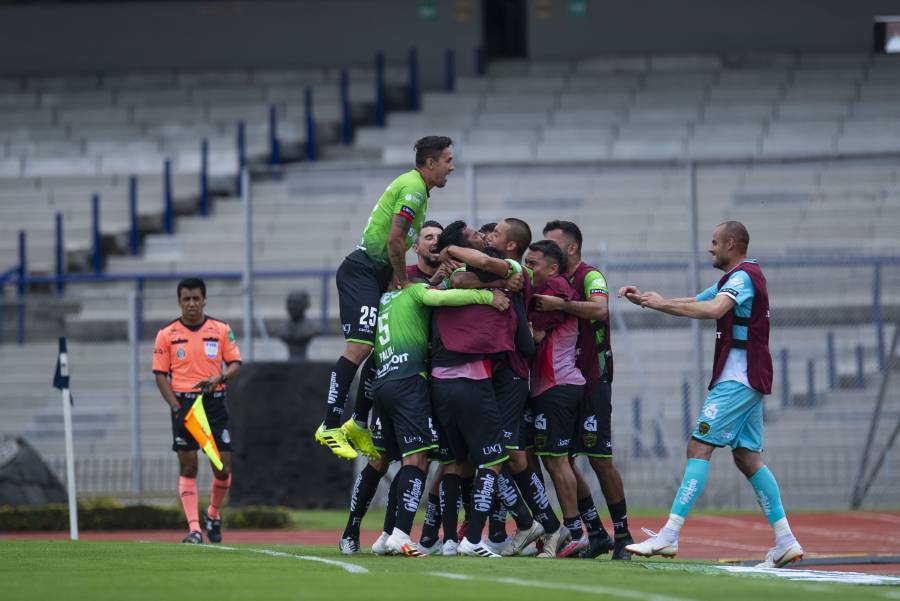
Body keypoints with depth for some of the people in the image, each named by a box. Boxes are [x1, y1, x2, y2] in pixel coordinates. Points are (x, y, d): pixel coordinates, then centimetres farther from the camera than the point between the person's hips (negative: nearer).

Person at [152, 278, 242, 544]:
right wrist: (176, 407, -8)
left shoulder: (221, 330, 4)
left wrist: (219, 378, -16)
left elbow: (235, 363, 5)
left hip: (214, 401, 1)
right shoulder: (166, 334, 2)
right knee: (188, 467, -5)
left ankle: (213, 514, 24)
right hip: (183, 404, -1)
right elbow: (160, 374, 2)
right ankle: (194, 529, -5)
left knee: (223, 467, -2)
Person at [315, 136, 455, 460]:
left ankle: (358, 424, 17)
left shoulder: (418, 190, 20)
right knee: (360, 346, -18)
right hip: (361, 272, -11)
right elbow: (394, 240, -20)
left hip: (377, 275, 11)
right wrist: (403, 279, -9)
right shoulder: (412, 188, -13)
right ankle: (330, 426, -20)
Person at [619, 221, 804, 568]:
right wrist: (645, 299, 15)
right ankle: (785, 542, 7)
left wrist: (662, 304, -24)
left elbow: (714, 309, -30)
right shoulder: (736, 279, 21)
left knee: (698, 448, -13)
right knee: (747, 457, 10)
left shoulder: (743, 276, -12)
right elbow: (693, 304, 25)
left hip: (737, 380, -10)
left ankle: (669, 536, -19)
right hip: (751, 382, 10)